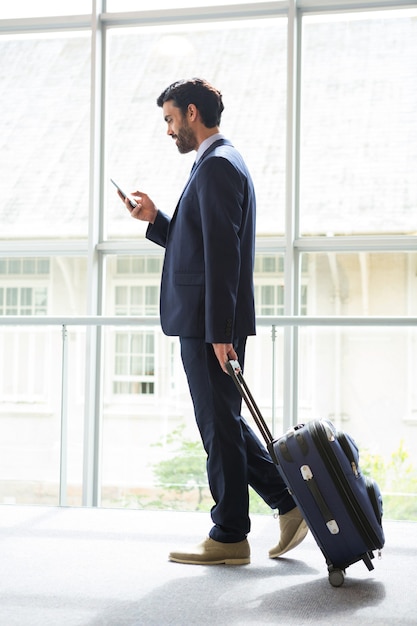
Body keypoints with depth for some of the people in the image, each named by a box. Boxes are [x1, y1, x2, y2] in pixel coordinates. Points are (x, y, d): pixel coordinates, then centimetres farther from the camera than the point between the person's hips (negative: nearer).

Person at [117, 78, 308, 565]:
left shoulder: (216, 165, -13)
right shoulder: (220, 163, 20)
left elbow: (223, 253, -20)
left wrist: (219, 332, -23)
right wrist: (156, 220, 12)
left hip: (210, 323, -10)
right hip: (206, 321, 10)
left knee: (219, 425, -2)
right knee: (222, 422, 15)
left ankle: (229, 537, 8)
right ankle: (289, 504, 20)